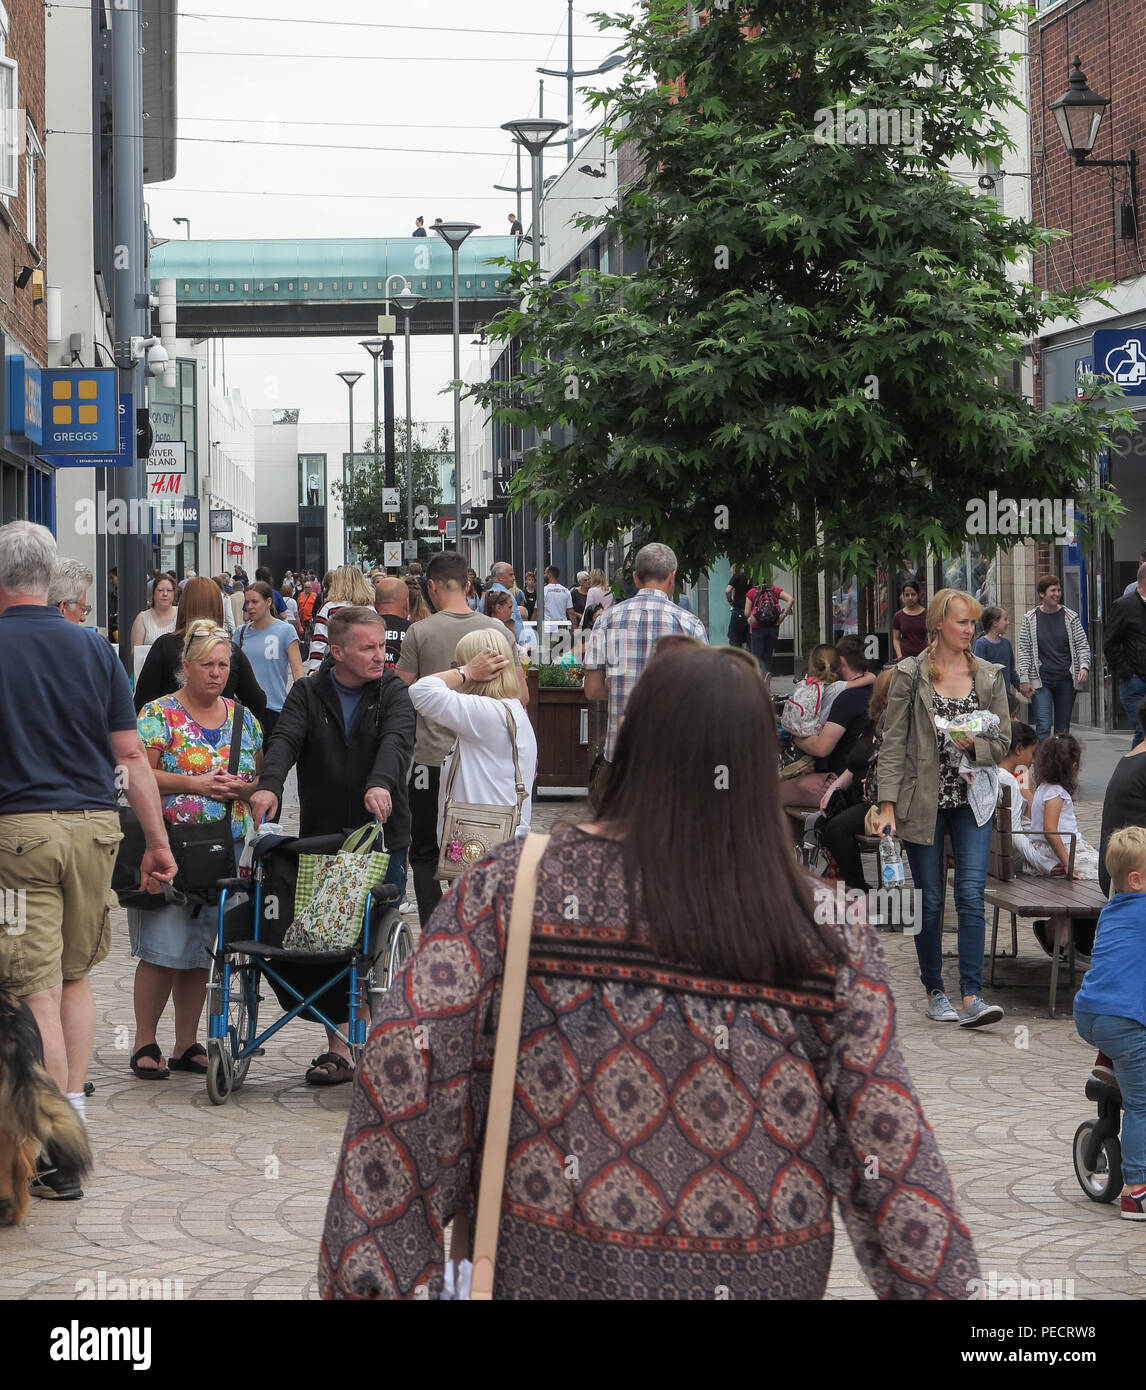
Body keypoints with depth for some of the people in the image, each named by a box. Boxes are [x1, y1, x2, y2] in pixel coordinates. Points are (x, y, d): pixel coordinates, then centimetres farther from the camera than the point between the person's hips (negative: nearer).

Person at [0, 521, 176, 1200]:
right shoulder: (93, 648, 4)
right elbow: (130, 754, 4)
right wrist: (159, 841, 8)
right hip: (95, 823, 4)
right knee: (76, 976, 20)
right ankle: (72, 1106, 20)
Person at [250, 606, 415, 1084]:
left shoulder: (393, 694, 3)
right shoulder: (308, 695, 6)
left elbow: (397, 741, -16)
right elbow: (285, 740, -10)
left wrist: (380, 783, -38)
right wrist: (269, 785, -31)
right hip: (321, 839, 1)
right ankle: (338, 1047, 7)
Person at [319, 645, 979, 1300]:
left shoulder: (512, 886, -10)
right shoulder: (830, 935, -8)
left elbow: (402, 1066, -16)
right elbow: (888, 1150, -7)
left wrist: (368, 1270, -12)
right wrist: (949, 1285, 3)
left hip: (555, 1270, -1)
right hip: (765, 1275, 1)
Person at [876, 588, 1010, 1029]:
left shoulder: (990, 677, 6)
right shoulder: (910, 674, -1)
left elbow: (1003, 742, 9)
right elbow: (893, 742, -3)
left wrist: (974, 745, -13)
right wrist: (887, 804, -10)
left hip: (972, 800, 1)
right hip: (923, 802, -1)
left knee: (971, 894, -10)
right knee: (930, 901, 5)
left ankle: (971, 997, -10)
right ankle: (934, 993, 18)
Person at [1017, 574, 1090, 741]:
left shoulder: (1071, 617, 5)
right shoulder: (1030, 619, 2)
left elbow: (1083, 646, 6)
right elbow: (1024, 651, 2)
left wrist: (1084, 666, -13)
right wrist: (1024, 680, -4)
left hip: (1066, 680, 2)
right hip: (1040, 681, -2)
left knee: (1063, 730, 8)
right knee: (1043, 727, -13)